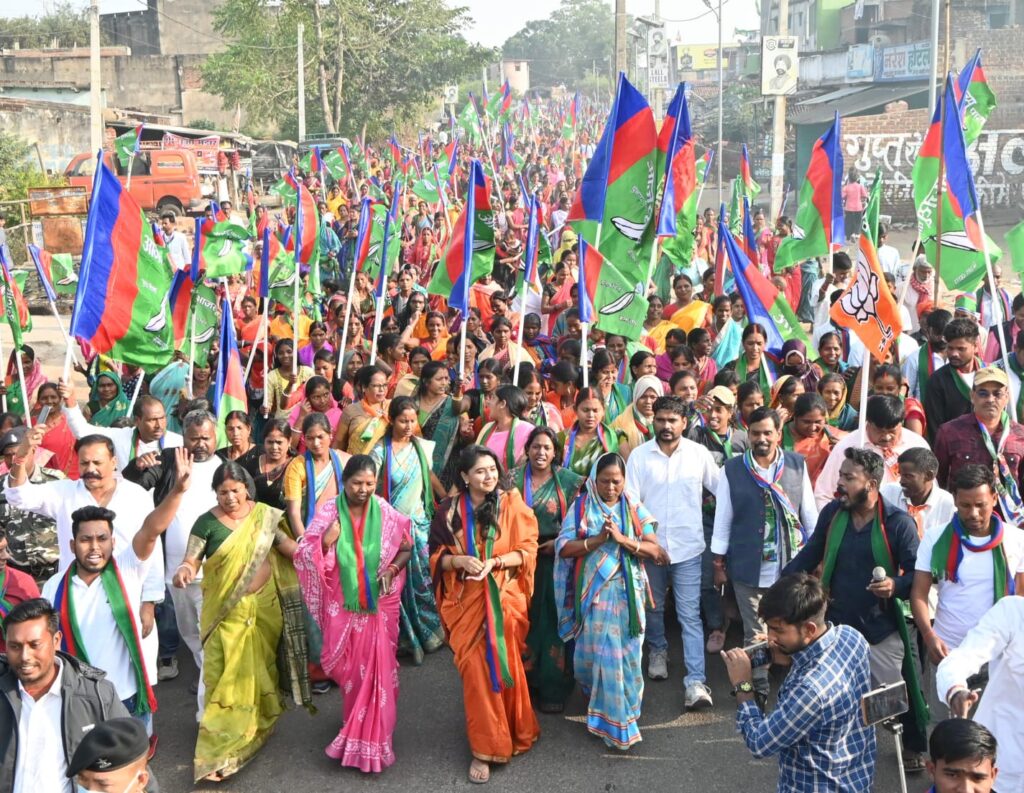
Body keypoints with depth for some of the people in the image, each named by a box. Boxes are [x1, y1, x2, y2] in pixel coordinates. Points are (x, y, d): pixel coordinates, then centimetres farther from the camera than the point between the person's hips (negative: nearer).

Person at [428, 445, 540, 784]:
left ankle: (514, 733, 28)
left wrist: (494, 562, -19)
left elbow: (527, 552, -3)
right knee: (475, 669, -2)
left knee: (504, 666, 6)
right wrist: (459, 560, -16)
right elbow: (437, 556, 5)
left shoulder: (511, 505, -1)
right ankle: (484, 748, 9)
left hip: (503, 600, 0)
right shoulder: (449, 511, 2)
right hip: (466, 602, 1)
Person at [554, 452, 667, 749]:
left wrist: (623, 539, -17)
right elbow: (563, 548, -8)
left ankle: (622, 713, 21)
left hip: (628, 594, 2)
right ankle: (611, 721, 19)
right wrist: (598, 539, -19)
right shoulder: (582, 508, 0)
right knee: (600, 654, 2)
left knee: (626, 654, 4)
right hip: (595, 594, -1)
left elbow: (655, 551, -3)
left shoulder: (635, 510, 5)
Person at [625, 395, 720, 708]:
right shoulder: (639, 455, -3)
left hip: (687, 547, -1)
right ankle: (658, 650, 46)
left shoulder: (698, 453, -3)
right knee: (653, 607, 20)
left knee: (690, 615, -5)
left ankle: (696, 681, -7)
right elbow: (630, 500, -5)